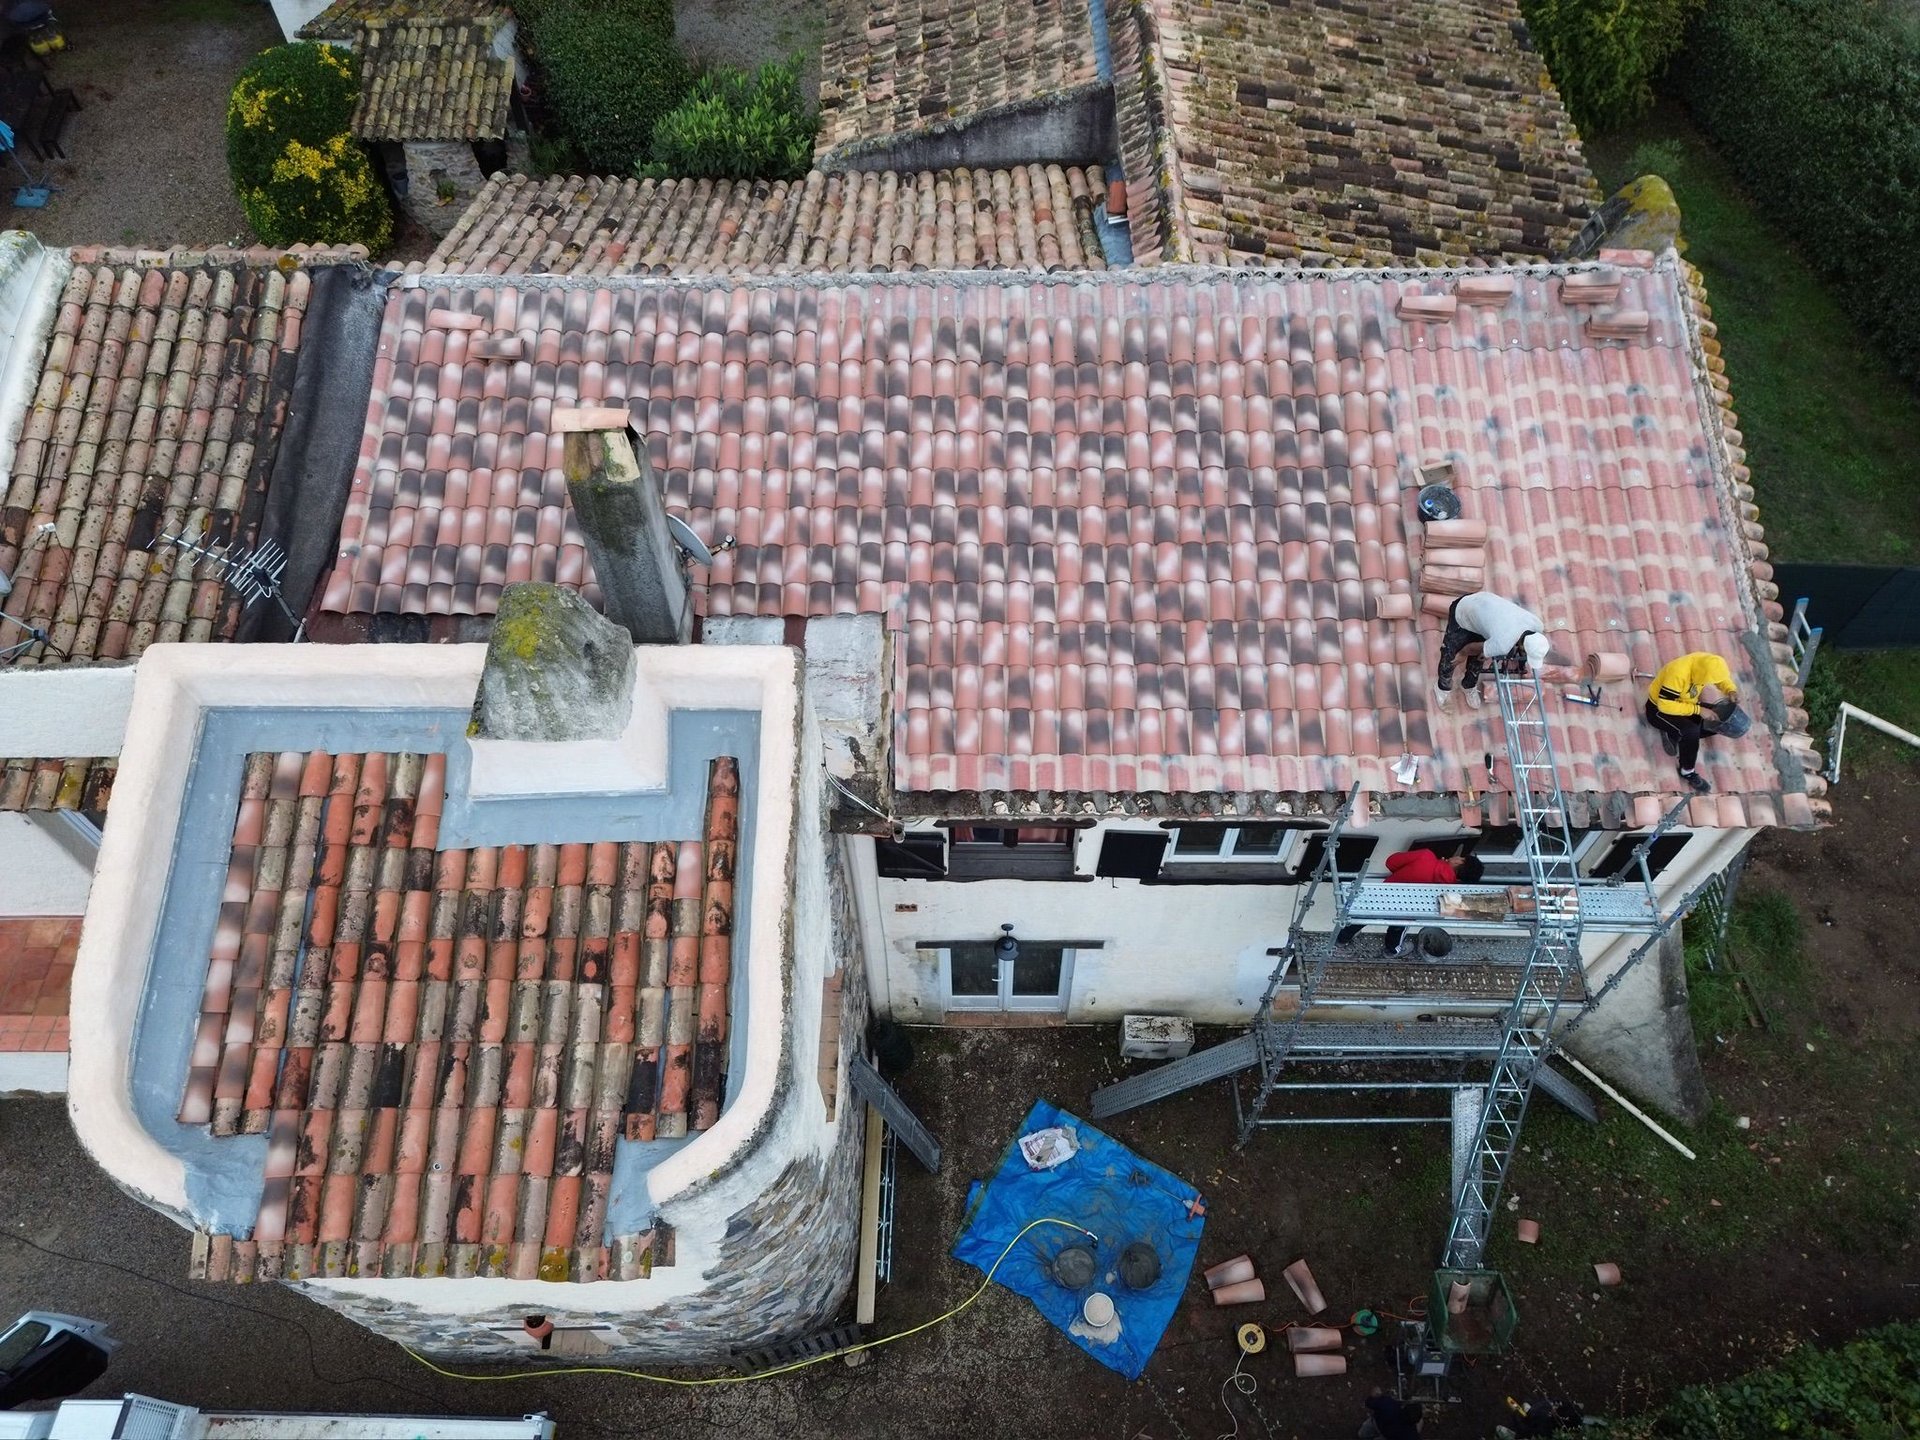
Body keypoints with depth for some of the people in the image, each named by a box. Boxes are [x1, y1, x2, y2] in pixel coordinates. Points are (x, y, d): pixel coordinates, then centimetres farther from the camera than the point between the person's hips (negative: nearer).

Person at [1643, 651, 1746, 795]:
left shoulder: (1705, 663, -18)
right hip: (1659, 708, -8)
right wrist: (1698, 710, -33)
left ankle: (1674, 735, 4)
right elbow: (1665, 705, -35)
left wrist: (1732, 690, -19)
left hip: (1683, 703, 8)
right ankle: (1687, 772, -8)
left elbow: (1722, 678, 3)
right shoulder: (1678, 673, -38)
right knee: (1691, 731, -31)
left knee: (1719, 723, -6)